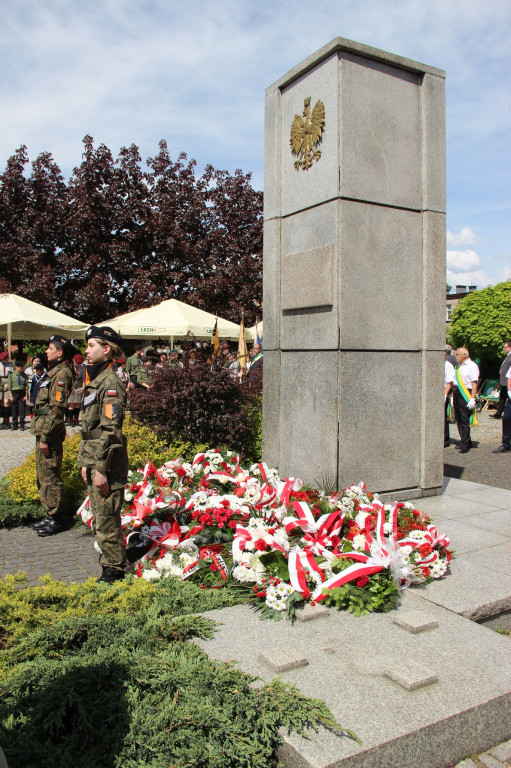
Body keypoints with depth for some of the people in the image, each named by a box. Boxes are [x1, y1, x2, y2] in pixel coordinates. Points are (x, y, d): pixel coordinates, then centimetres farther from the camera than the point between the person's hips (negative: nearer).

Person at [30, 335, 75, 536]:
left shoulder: (62, 374, -15)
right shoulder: (53, 372, 17)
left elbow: (56, 409, -21)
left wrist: (45, 437, -22)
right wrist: (41, 434, 19)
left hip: (50, 433, -10)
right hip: (43, 430, 10)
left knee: (50, 476, -4)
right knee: (43, 475, 16)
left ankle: (55, 520, 5)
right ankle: (50, 515, 25)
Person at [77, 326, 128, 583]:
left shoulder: (110, 383, -16)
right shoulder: (93, 380, 15)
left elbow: (110, 431, -21)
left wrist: (101, 468, -21)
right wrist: (85, 462, 18)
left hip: (107, 462, -10)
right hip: (94, 459, 10)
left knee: (106, 518, -1)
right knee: (99, 518, 18)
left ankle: (114, 569, 13)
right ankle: (109, 560, 31)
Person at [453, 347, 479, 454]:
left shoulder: (472, 366, -7)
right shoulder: (458, 366, 17)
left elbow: (474, 383, -12)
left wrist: (472, 399, -18)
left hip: (466, 394, -8)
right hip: (457, 393, 8)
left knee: (465, 420, -7)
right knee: (458, 419, 10)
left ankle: (465, 445, 0)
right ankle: (464, 441, 21)